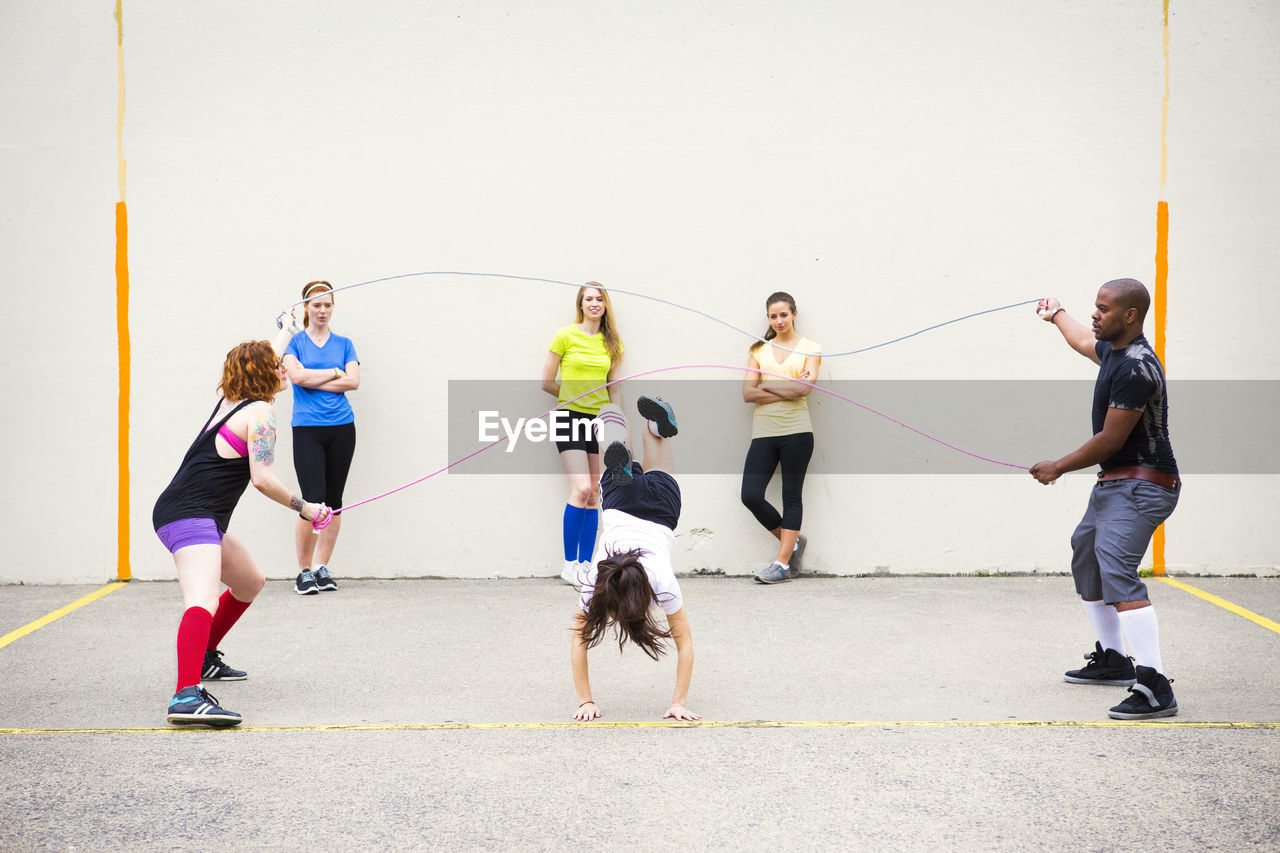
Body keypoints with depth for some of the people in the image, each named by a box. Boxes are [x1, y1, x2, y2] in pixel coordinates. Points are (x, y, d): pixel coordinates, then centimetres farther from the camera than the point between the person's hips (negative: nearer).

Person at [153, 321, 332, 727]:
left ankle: (204, 659, 38)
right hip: (191, 518, -10)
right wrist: (303, 507, -4)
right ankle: (187, 696, -49)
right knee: (203, 602, -30)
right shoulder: (259, 412, -8)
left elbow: (262, 359, 39)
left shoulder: (231, 400, 17)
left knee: (250, 583, 28)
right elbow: (263, 479, -17)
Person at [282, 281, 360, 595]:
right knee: (313, 500, -11)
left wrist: (313, 380, -8)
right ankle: (304, 572, 0)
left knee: (333, 500, 5)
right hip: (307, 429, -3)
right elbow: (297, 375, -12)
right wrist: (335, 372, -5)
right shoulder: (294, 341, 6)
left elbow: (353, 381, -3)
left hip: (342, 428, 3)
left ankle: (322, 568, 14)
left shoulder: (344, 344, 12)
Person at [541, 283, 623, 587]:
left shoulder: (611, 342, 10)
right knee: (582, 489, -15)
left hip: (599, 420, 4)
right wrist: (575, 397, 8)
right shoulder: (566, 336, -3)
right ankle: (569, 564, -5)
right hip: (570, 418, -4)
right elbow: (547, 382, 2)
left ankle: (586, 564, 9)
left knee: (594, 496, 3)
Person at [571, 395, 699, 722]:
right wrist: (585, 701, -32)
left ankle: (659, 419, 41)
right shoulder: (594, 581, -36)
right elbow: (578, 643, -27)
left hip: (661, 499, 2)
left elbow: (685, 644, -31)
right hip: (620, 499, -2)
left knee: (653, 473, 33)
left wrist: (679, 703, -35)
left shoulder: (662, 582, -39)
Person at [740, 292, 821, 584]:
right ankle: (792, 542, 16)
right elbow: (748, 393, 2)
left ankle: (782, 564, 4)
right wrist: (787, 391, -6)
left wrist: (766, 385, -2)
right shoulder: (759, 349, 14)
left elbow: (804, 388, -10)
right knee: (751, 496, -6)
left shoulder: (810, 349, 6)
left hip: (796, 430, -3)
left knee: (792, 497, 0)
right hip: (763, 431, 3)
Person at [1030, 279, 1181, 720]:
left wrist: (1058, 468, -9)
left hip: (1141, 486, -11)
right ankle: (1112, 659, 37)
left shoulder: (1136, 368, -21)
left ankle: (1154, 687, -31)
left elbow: (1110, 440, -21)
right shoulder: (1113, 350, 10)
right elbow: (1085, 343, 37)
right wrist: (1057, 315, 54)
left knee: (1117, 571, -25)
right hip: (1113, 484, 11)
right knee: (1085, 557, 24)